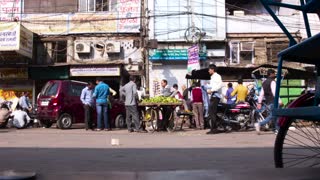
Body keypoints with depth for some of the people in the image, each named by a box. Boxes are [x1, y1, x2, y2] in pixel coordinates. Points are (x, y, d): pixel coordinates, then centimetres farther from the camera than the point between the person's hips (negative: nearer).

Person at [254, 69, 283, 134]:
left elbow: (261, 93, 12)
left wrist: (259, 102, 10)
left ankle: (277, 129, 15)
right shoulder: (272, 82, -11)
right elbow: (274, 92, -20)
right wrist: (279, 101, -20)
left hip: (268, 102, 9)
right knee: (271, 116, -6)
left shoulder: (264, 82, 14)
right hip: (273, 102, -9)